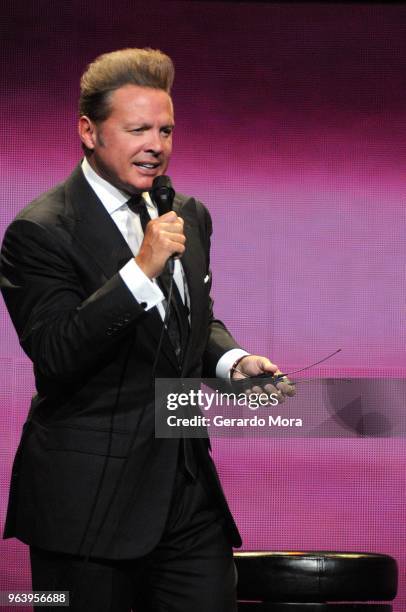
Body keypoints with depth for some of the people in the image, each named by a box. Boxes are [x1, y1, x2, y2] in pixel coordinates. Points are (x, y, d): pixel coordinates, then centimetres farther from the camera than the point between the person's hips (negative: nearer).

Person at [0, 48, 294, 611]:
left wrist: (233, 360, 2)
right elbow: (54, 354, -21)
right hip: (90, 497, -6)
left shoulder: (188, 216, 12)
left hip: (190, 484, 6)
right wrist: (140, 269, -26)